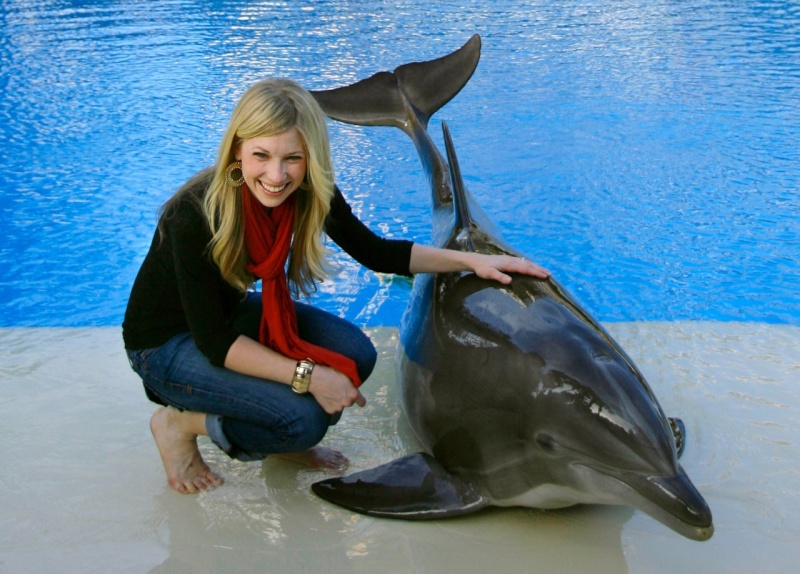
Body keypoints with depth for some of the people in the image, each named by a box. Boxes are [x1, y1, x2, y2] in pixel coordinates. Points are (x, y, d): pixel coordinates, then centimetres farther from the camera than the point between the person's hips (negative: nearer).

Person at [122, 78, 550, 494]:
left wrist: (472, 261, -10)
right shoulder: (195, 213, -33)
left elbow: (375, 252, -3)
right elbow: (213, 342, -28)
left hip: (230, 312, 6)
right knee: (303, 417, -24)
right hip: (165, 341, -6)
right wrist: (307, 375, -31)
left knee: (355, 355, -15)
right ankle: (179, 423, 0)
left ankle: (282, 438, 10)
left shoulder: (311, 193, -16)